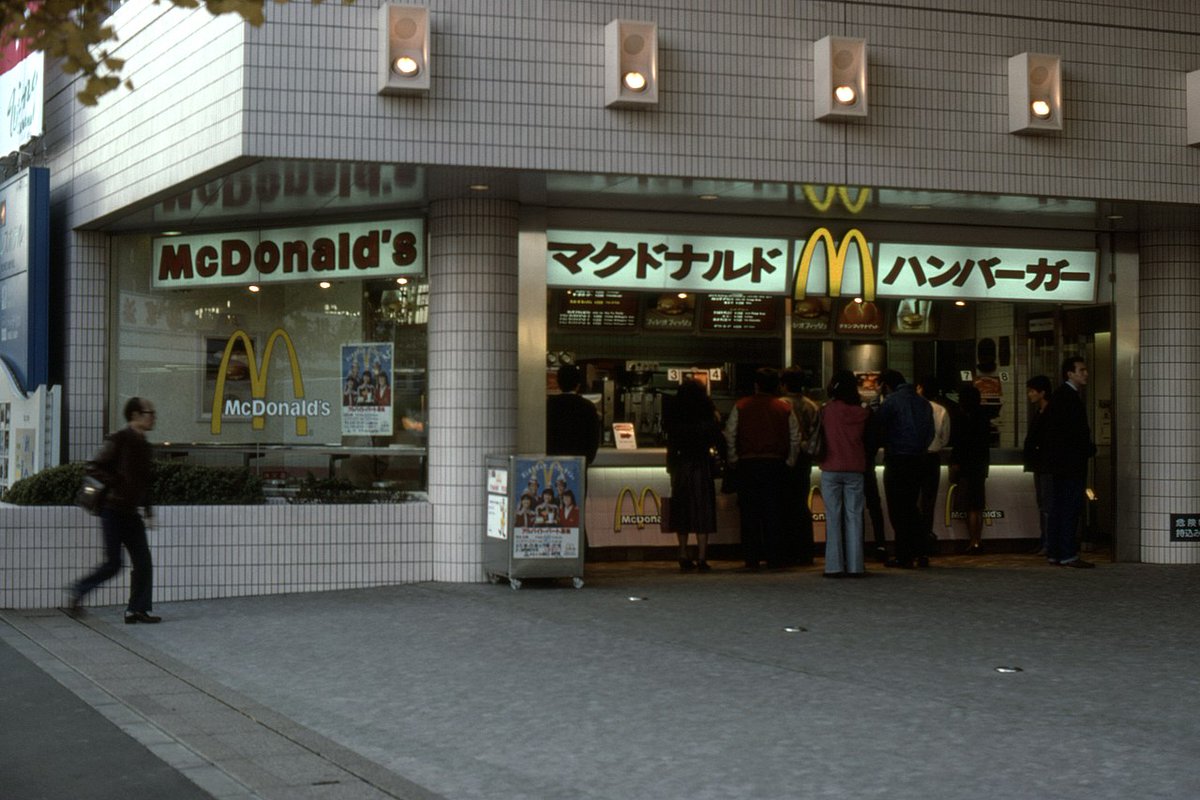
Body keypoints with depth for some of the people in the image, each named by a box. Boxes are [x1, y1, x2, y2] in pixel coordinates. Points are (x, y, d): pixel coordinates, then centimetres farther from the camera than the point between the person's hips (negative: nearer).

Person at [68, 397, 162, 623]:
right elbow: (94, 468, -16)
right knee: (113, 564, -5)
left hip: (131, 512, 8)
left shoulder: (143, 444, 13)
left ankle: (138, 609, 5)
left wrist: (148, 510, 18)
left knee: (143, 562, 1)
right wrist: (115, 486, -20)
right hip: (113, 510, -8)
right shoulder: (119, 440, -12)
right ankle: (79, 591, 16)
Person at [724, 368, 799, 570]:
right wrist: (789, 462, 12)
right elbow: (795, 438, 3)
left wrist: (733, 460, 7)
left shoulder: (741, 406, 1)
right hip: (775, 464, 1)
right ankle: (774, 558, 2)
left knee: (749, 514, 4)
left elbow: (730, 435, -2)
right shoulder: (784, 408, 3)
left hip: (748, 464, -1)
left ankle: (751, 559, 2)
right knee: (774, 513, 5)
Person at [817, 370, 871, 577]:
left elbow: (820, 432, 4)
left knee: (833, 518, 2)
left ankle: (834, 566, -1)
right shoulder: (862, 413, 0)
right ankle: (855, 566, 3)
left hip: (831, 469, -2)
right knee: (854, 517, 5)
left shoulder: (828, 410, -6)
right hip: (856, 469, 2)